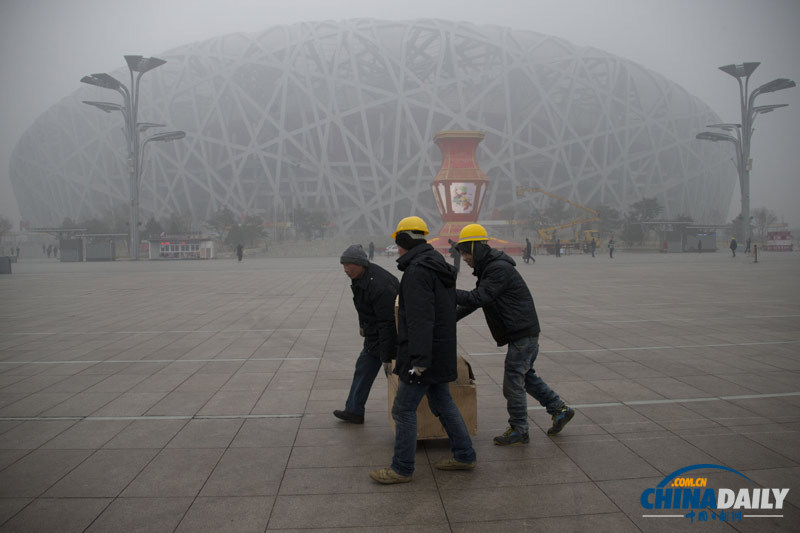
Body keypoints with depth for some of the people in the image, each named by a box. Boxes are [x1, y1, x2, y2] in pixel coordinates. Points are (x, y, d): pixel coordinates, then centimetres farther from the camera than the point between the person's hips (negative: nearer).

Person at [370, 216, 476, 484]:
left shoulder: (417, 271, -19)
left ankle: (402, 468, 11)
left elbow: (420, 319, -27)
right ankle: (464, 455, 26)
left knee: (404, 409, 1)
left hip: (424, 354, -10)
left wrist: (419, 360, -28)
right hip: (441, 351, 10)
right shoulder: (439, 265, 13)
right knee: (442, 402, 19)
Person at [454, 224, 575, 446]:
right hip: (522, 333, 10)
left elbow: (478, 298, -27)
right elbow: (475, 299, 18)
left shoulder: (500, 269, -20)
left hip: (523, 333, -10)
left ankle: (519, 430, 10)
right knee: (527, 376, 20)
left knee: (513, 382, -2)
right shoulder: (488, 269, 13)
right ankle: (560, 409, 29)